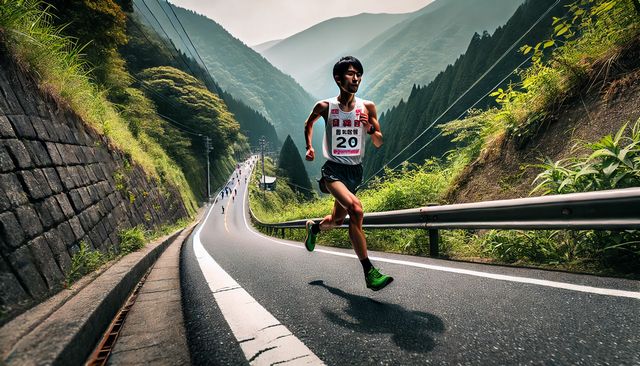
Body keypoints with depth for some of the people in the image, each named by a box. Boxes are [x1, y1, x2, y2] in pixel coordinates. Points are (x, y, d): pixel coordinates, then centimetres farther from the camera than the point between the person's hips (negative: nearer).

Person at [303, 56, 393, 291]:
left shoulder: (367, 107, -1)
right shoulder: (325, 106, -5)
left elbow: (379, 144, 3)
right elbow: (308, 124, 16)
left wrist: (370, 128, -15)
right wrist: (309, 147, 7)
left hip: (355, 170, 4)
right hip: (333, 169, -4)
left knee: (337, 221, 17)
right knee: (356, 209, -29)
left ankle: (314, 227, 54)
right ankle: (369, 273, -21)